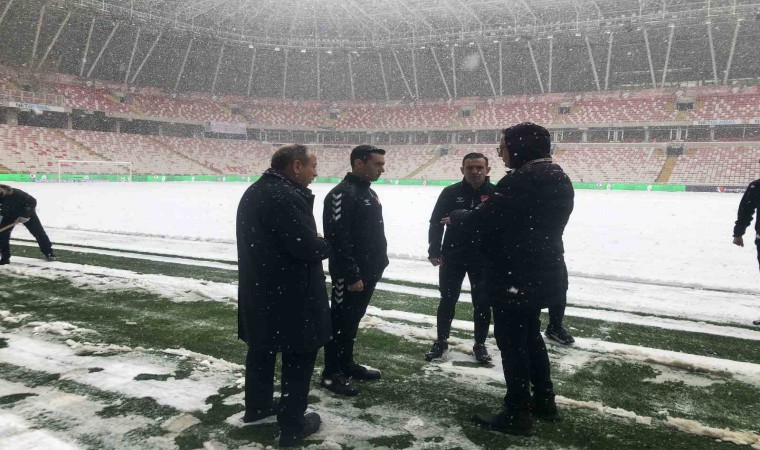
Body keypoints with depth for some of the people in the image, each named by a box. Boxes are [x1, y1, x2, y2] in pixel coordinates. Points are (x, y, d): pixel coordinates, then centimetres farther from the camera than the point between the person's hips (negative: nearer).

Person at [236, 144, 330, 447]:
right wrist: (327, 245, -6)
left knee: (262, 348, 22)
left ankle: (258, 406, 39)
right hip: (290, 295, -10)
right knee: (299, 356, 4)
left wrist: (315, 243, 3)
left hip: (259, 290, 10)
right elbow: (308, 247, -27)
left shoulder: (255, 191, 10)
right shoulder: (285, 197, -24)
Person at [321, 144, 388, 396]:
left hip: (369, 271, 10)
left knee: (353, 319, 18)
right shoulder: (342, 194, -18)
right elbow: (339, 239, -23)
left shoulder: (369, 192, 14)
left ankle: (347, 364, 30)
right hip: (350, 275, -9)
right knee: (341, 321, 0)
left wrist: (379, 262, 19)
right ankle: (331, 374, 11)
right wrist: (352, 275, -23)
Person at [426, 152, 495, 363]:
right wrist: (434, 251, -7)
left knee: (482, 303, 9)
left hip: (484, 259, 0)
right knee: (448, 300, 11)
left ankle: (480, 344, 26)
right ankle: (441, 341, 27)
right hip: (452, 257, 0)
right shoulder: (451, 193, -5)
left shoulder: (496, 194, -6)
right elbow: (436, 222, -1)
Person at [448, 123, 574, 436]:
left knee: (511, 342, 2)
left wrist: (455, 217, 2)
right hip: (542, 274, 10)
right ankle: (544, 402, 34)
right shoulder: (557, 179, 10)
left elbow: (481, 221, -18)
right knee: (530, 336, 22)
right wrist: (492, 206, 14)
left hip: (516, 277, -10)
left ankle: (517, 414, 14)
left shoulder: (521, 180, -21)